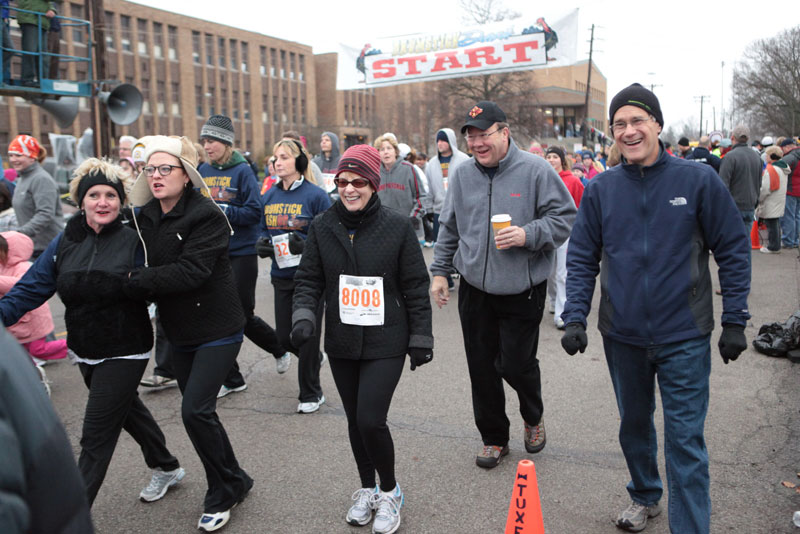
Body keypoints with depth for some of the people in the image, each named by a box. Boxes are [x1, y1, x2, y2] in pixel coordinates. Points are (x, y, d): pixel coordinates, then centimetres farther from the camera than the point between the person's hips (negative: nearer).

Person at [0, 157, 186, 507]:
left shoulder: (133, 242, -12)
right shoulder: (65, 242, 0)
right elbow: (32, 287, -1)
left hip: (125, 353, -6)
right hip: (85, 352, 6)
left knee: (96, 437, -2)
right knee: (127, 410, 24)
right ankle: (166, 468, 48)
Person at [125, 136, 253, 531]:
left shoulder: (206, 215, -18)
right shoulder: (145, 217, 4)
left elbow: (191, 271, -27)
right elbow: (141, 264, 8)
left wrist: (135, 280, -24)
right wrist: (140, 280, -13)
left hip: (217, 330, -7)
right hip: (178, 332, 7)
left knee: (195, 410, -11)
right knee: (199, 411, 14)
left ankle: (222, 493, 11)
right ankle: (234, 482, 34)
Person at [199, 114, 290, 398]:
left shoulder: (242, 171, -9)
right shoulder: (203, 171, 7)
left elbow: (254, 212, -15)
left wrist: (221, 210, -24)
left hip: (241, 253, -5)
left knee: (243, 315, 2)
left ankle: (280, 348, 33)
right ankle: (231, 379, 21)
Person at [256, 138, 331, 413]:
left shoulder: (315, 195, -10)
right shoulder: (269, 196, 8)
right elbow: (264, 228, 19)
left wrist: (307, 244, -25)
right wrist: (262, 243, -2)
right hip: (281, 276, 6)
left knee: (306, 334, 3)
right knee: (284, 336, 12)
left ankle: (311, 394, 20)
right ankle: (315, 357, 45)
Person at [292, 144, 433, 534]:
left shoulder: (397, 227, -8)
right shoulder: (322, 227, 0)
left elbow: (415, 287, -3)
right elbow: (309, 280, 5)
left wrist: (420, 338, -1)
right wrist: (304, 315, -13)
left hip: (385, 343, -3)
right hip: (341, 343, 4)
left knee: (371, 420, -10)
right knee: (355, 420, 14)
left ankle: (390, 492, 18)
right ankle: (367, 489, 37)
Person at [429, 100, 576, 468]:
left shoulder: (535, 170, -7)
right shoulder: (461, 175, 6)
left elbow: (564, 218, -6)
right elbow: (449, 229, 15)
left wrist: (528, 235, -21)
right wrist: (440, 271, 12)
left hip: (523, 290, -4)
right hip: (475, 290, 4)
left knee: (516, 364, 1)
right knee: (482, 368, 9)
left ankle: (533, 418, 34)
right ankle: (493, 438, 28)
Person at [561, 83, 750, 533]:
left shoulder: (699, 180, -7)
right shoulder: (601, 189, 0)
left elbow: (734, 250, -3)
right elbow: (582, 260, 4)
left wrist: (735, 320, -6)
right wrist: (575, 317, -6)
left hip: (684, 336, -3)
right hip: (622, 335, 3)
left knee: (685, 440, 0)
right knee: (634, 425, 20)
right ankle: (645, 496, 44)